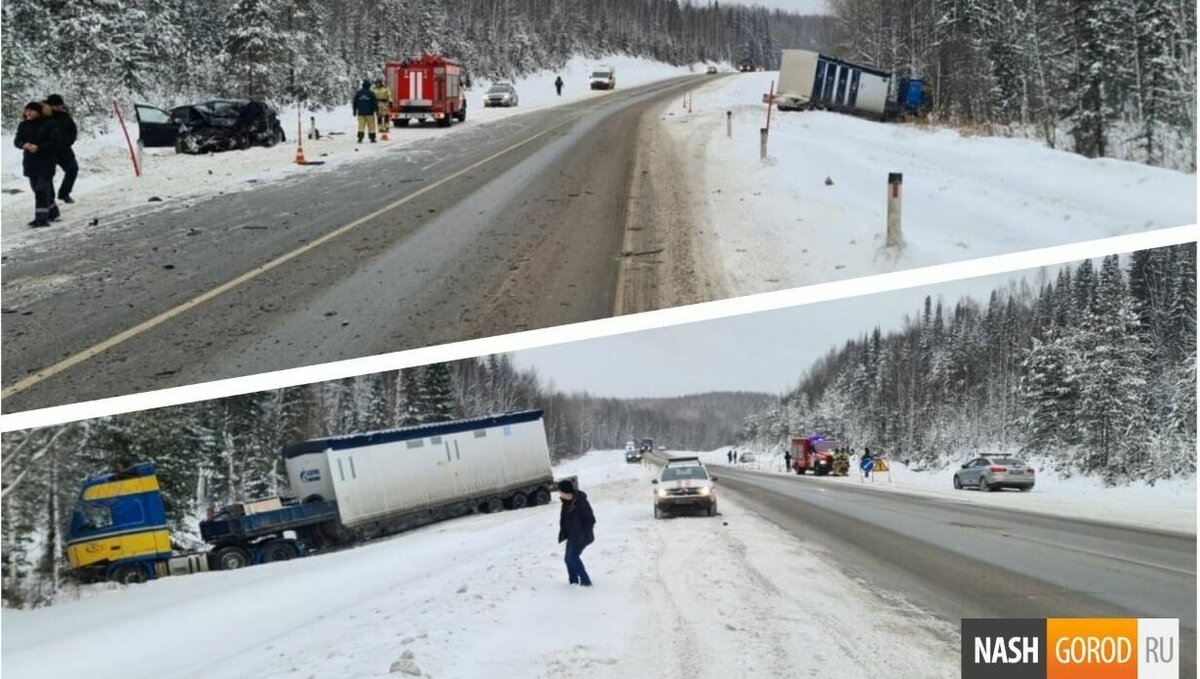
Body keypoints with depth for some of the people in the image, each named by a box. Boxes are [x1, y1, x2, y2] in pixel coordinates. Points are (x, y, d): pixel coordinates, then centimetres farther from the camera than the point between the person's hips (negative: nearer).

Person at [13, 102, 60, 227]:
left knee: (42, 189, -12)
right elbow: (17, 140, 5)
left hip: (46, 161, -6)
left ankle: (41, 218, -12)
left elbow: (54, 142, -14)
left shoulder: (49, 124, -9)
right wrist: (24, 145, -18)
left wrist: (39, 147, -25)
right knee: (37, 189, 14)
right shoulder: (24, 125, 6)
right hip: (30, 162, 6)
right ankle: (52, 212, 30)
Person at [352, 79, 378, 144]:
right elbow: (375, 103, -2)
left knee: (361, 126, 0)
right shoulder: (371, 93, -5)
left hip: (361, 113, 2)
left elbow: (355, 103, 9)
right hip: (369, 113, -2)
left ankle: (360, 138, -11)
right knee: (371, 126, 5)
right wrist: (377, 111, 8)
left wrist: (355, 111, 18)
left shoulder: (358, 93, 3)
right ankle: (372, 138, 7)